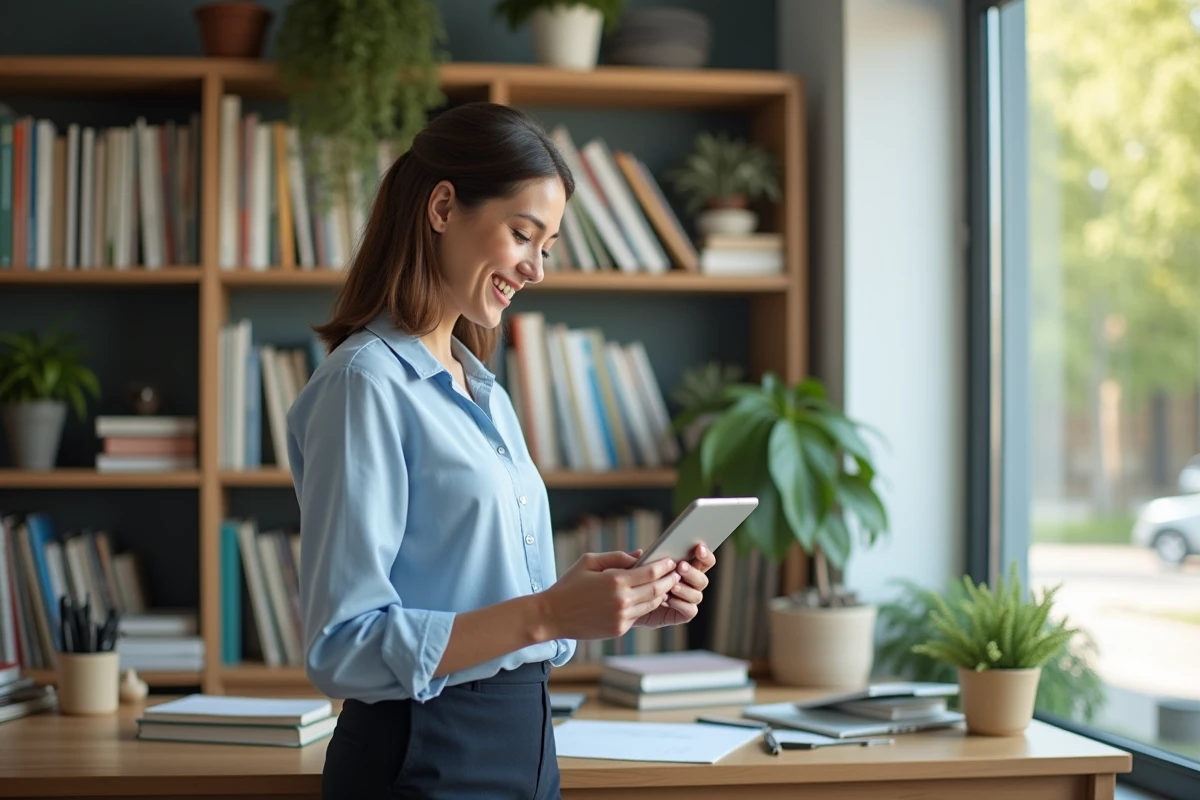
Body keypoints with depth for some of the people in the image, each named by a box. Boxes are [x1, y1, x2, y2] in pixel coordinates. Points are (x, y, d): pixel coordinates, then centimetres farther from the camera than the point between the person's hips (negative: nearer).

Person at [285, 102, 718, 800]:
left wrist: (620, 601, -1)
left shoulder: (484, 392, 12)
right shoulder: (366, 383, -14)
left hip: (524, 744, 8)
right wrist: (549, 614, -25)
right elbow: (342, 650, -20)